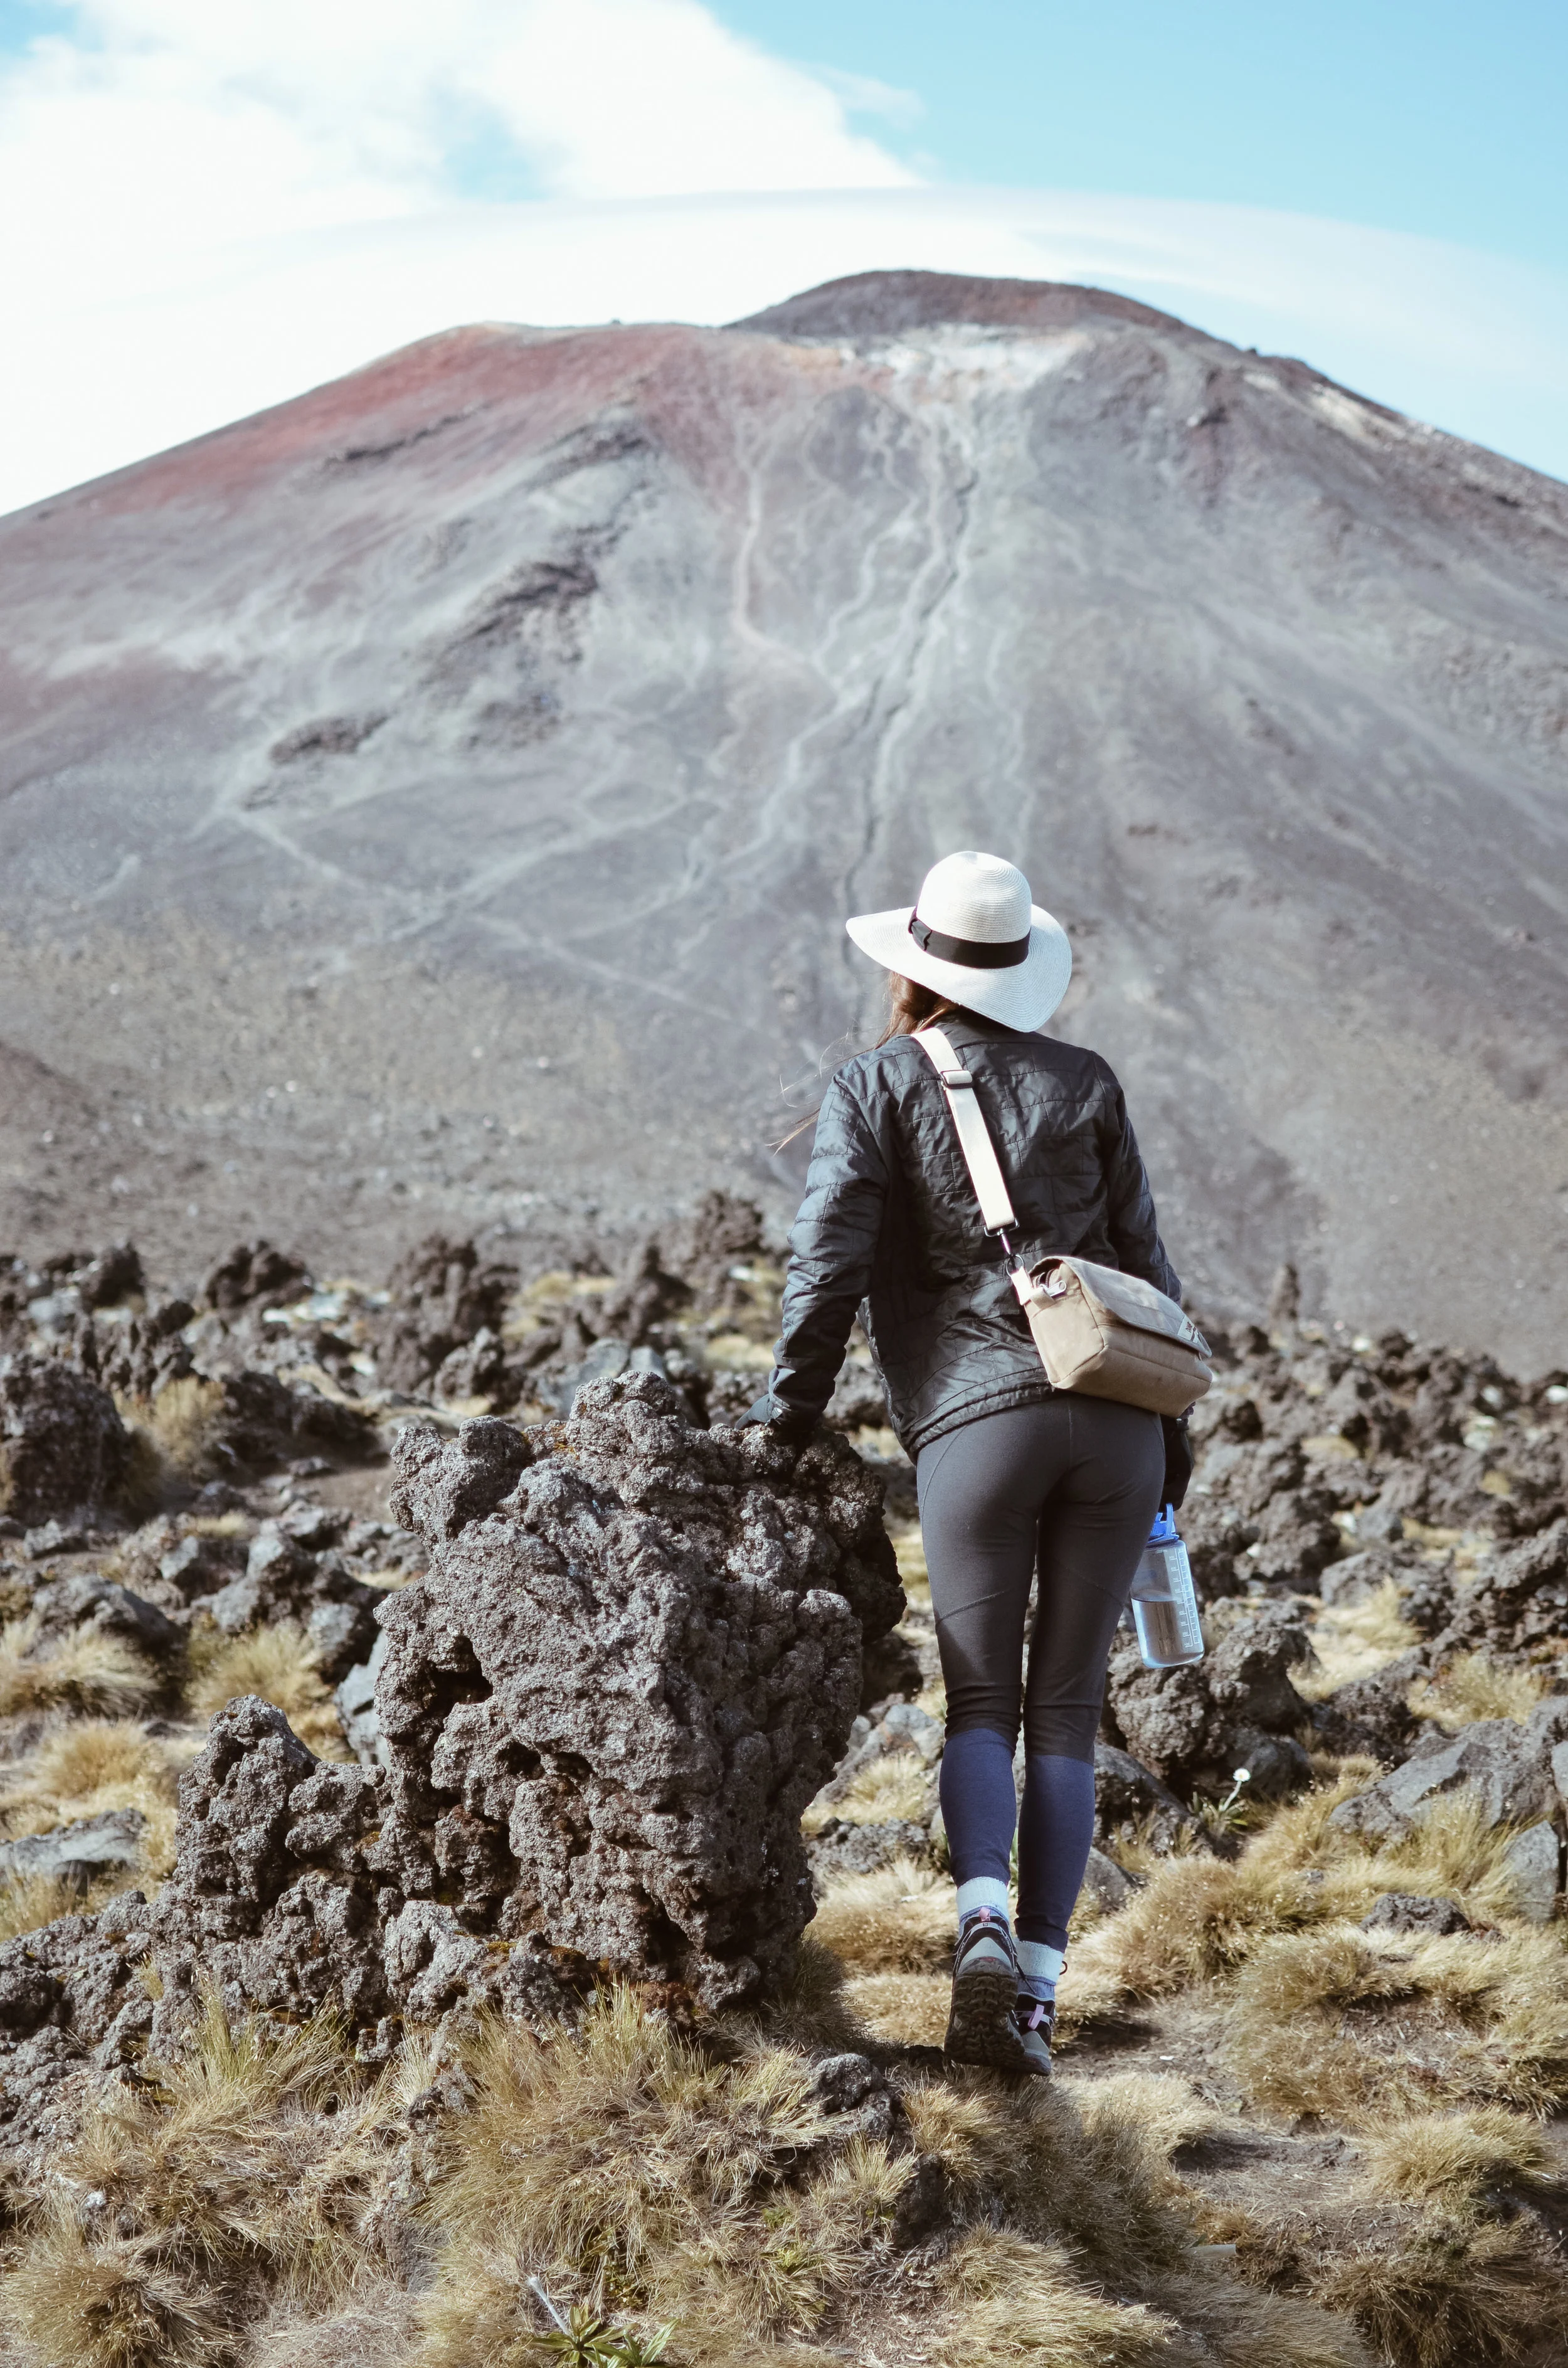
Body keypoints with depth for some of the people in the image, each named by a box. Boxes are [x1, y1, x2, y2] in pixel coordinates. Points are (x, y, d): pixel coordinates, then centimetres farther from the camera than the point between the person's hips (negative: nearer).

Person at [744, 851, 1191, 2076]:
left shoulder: (875, 1088, 5)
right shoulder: (1084, 1083, 14)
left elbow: (832, 1255, -6)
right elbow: (1142, 1259, 14)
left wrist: (791, 1405, 6)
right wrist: (1171, 1421, 22)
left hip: (975, 1426, -2)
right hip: (1114, 1419, 3)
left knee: (981, 1708, 8)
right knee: (1067, 1711, 9)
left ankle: (984, 1926, -18)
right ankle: (1037, 1992, 4)